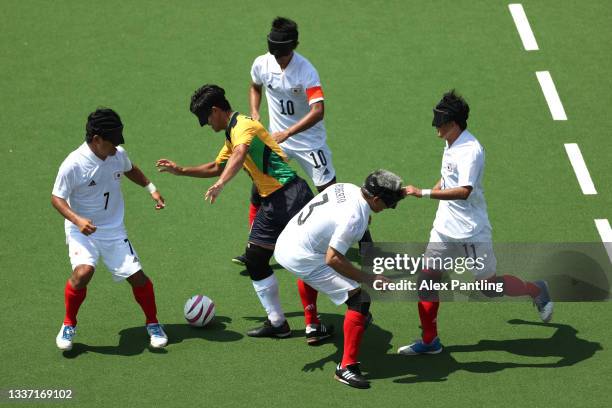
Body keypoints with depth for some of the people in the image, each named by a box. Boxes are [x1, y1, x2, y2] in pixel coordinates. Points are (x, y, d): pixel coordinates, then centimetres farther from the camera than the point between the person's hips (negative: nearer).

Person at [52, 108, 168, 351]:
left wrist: (151, 188, 11)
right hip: (83, 230, -4)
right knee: (83, 271, -29)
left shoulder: (118, 155, -5)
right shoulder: (73, 165, -21)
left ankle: (153, 324, 22)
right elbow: (57, 198, -13)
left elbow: (130, 170, 20)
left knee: (137, 275, -3)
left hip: (114, 230, 4)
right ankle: (69, 326, -6)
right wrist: (78, 220, -28)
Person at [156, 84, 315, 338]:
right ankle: (277, 322, 14)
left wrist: (220, 185, -48)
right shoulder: (232, 134, 21)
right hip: (272, 203, 10)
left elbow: (239, 155, -34)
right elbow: (216, 168, 37)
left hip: (291, 196, -10)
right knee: (255, 260, 9)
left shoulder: (243, 125, -11)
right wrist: (181, 171, 35)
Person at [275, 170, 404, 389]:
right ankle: (347, 367, -9)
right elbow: (332, 259, -25)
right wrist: (367, 278, -19)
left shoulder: (345, 187, 1)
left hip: (283, 244, 9)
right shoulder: (354, 218, -23)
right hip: (302, 259, -9)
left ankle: (311, 324, 54)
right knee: (360, 299, -8)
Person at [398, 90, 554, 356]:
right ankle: (429, 341, 9)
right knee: (427, 279, 1)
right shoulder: (451, 145, 6)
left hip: (471, 233, -8)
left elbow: (464, 191, -34)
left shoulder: (470, 150, -23)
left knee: (489, 286, 4)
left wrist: (424, 193, -37)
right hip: (444, 228, 8)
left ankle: (536, 291, 30)